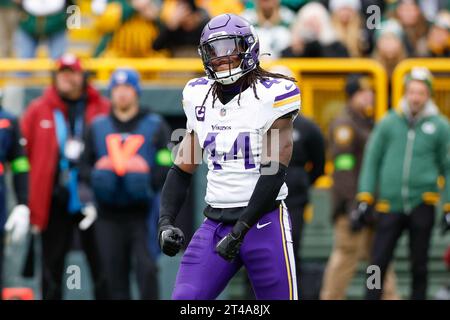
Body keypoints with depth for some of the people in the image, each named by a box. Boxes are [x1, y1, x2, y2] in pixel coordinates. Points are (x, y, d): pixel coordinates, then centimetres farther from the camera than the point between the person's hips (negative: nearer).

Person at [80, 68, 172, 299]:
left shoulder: (155, 125, 6)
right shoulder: (98, 126, 14)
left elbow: (169, 167, -1)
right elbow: (85, 165, 15)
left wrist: (148, 178, -18)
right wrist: (96, 175, -6)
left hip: (143, 213, -3)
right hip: (109, 213, 3)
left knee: (146, 269, -14)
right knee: (114, 276, 4)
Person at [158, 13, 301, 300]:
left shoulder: (272, 95, -7)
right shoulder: (199, 97, 10)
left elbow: (274, 172, -13)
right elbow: (182, 170, 15)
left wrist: (240, 230, -18)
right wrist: (166, 222, 0)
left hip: (262, 220, -4)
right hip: (215, 223, 5)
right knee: (184, 299, -8)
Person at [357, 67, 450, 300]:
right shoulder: (389, 123, 4)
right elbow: (372, 160, 9)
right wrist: (365, 198, 2)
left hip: (422, 204, -1)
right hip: (390, 206, 1)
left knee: (419, 265, 7)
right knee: (378, 263, -2)